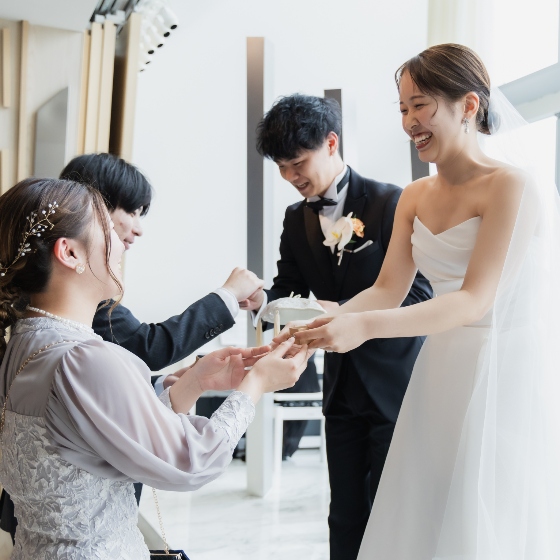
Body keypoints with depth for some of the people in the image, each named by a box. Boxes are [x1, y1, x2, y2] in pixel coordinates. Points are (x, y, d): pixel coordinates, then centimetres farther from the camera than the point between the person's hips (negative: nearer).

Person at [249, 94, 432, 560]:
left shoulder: (391, 202, -13)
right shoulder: (296, 220, 6)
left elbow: (418, 294, -17)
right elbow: (289, 288, 6)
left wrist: (346, 313, -30)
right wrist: (262, 300, -17)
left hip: (394, 384, -5)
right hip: (342, 386, 5)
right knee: (345, 518, 13)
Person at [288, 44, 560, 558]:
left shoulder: (513, 187, -13)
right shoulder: (415, 197, 9)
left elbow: (475, 299, -20)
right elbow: (388, 290, 5)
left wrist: (364, 326, -29)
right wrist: (323, 326, -13)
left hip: (507, 379, -6)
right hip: (443, 372, 7)